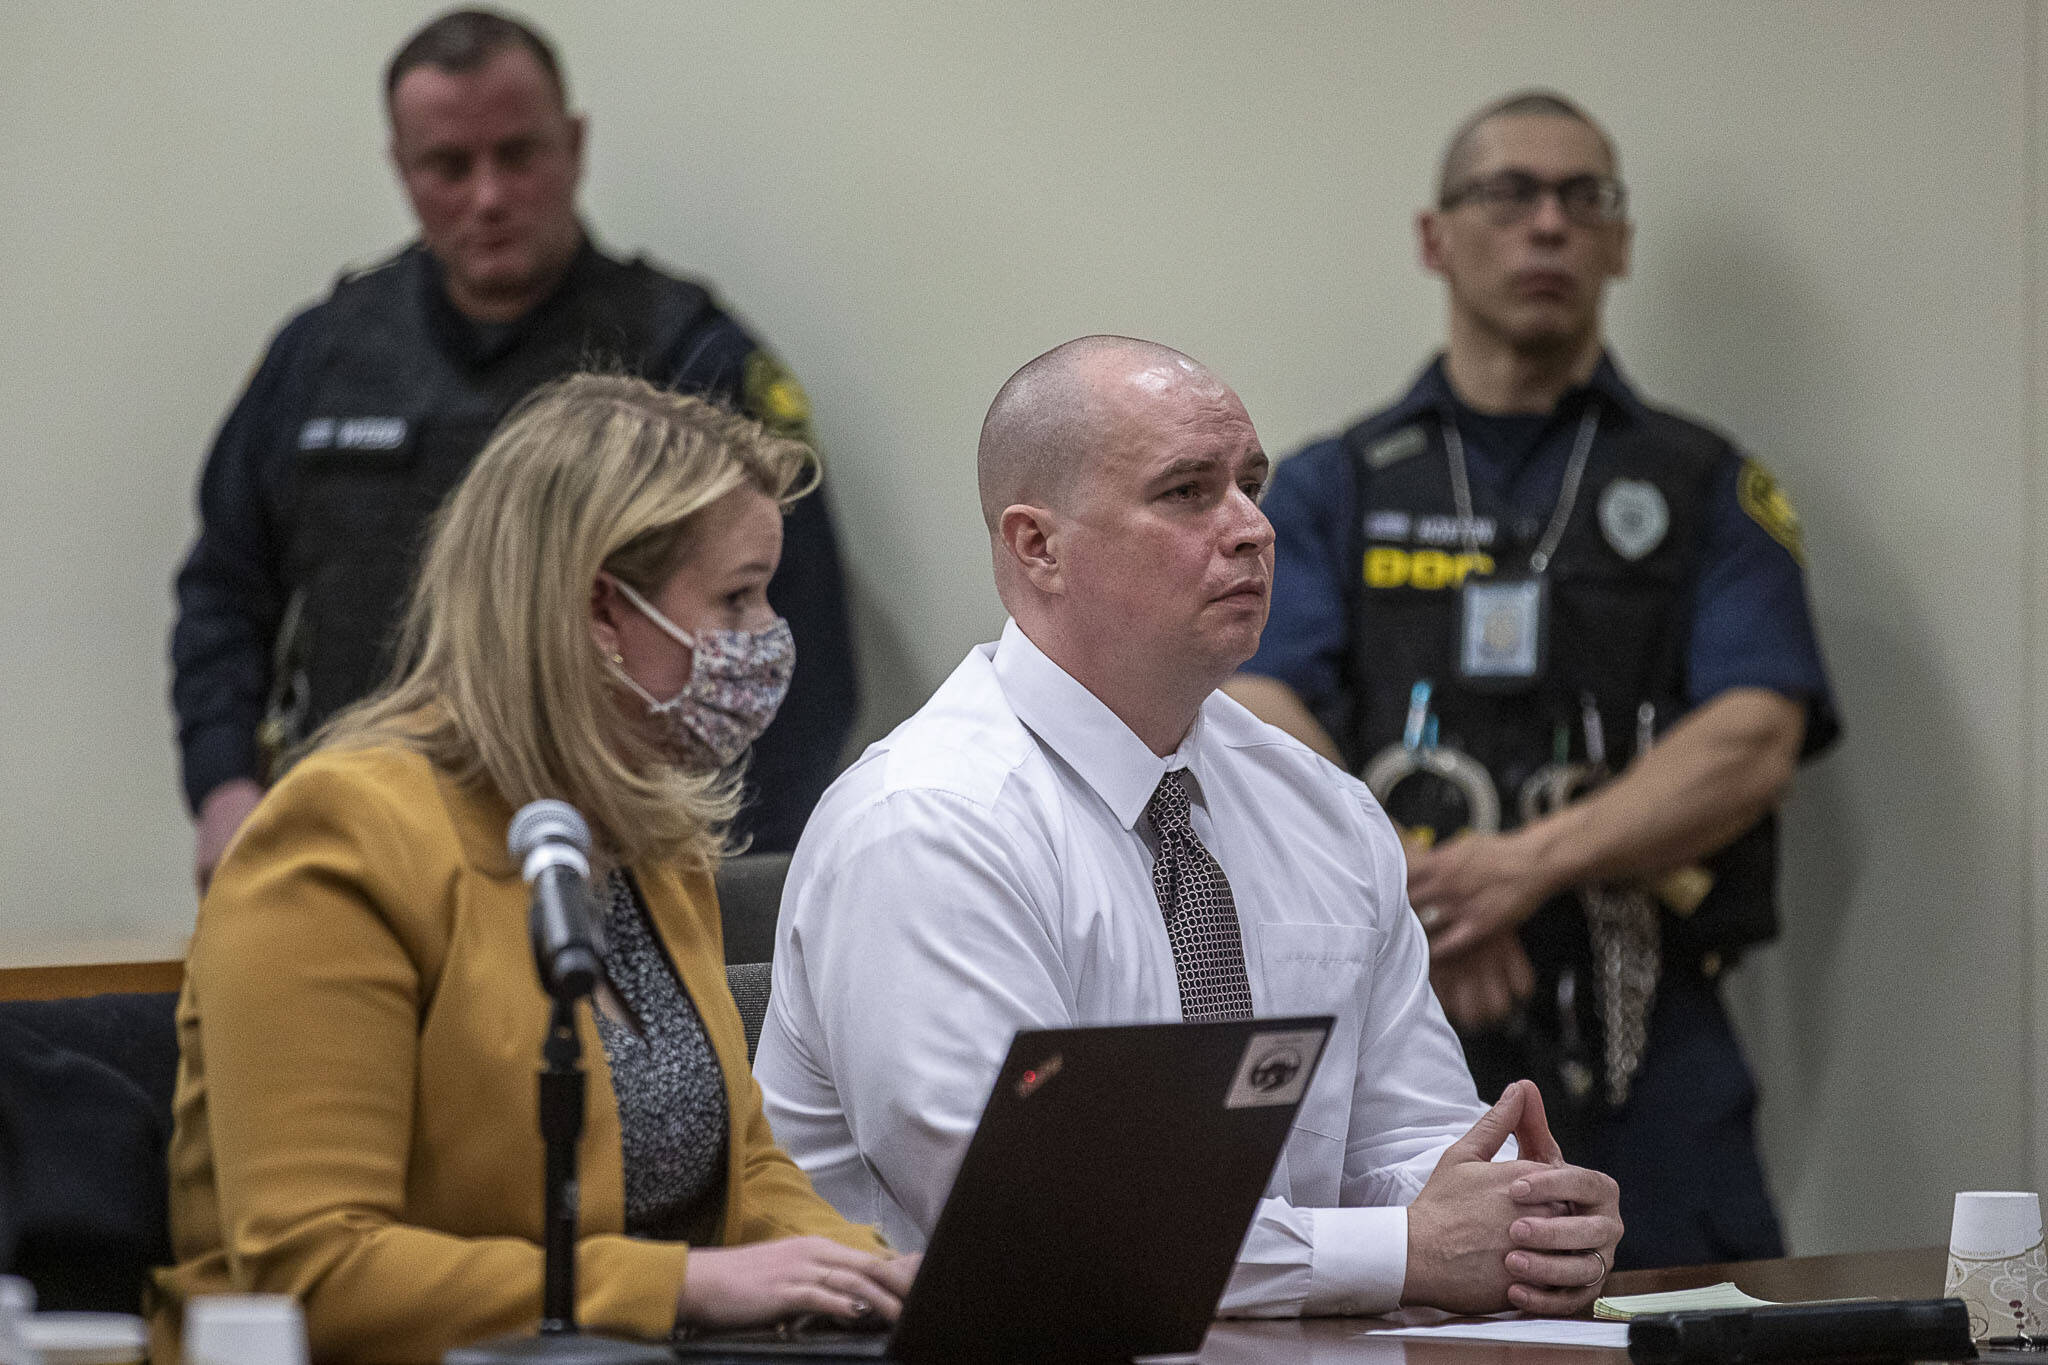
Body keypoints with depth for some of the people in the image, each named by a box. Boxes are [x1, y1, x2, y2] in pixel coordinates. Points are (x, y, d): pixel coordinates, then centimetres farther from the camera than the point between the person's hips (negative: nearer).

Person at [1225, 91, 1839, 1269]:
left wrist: (1529, 863, -17)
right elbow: (1260, 729, 0)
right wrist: (1403, 904, -18)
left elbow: (1753, 744, -2)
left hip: (1644, 1050, 0)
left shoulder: (1706, 488, 13)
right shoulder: (1329, 492, 15)